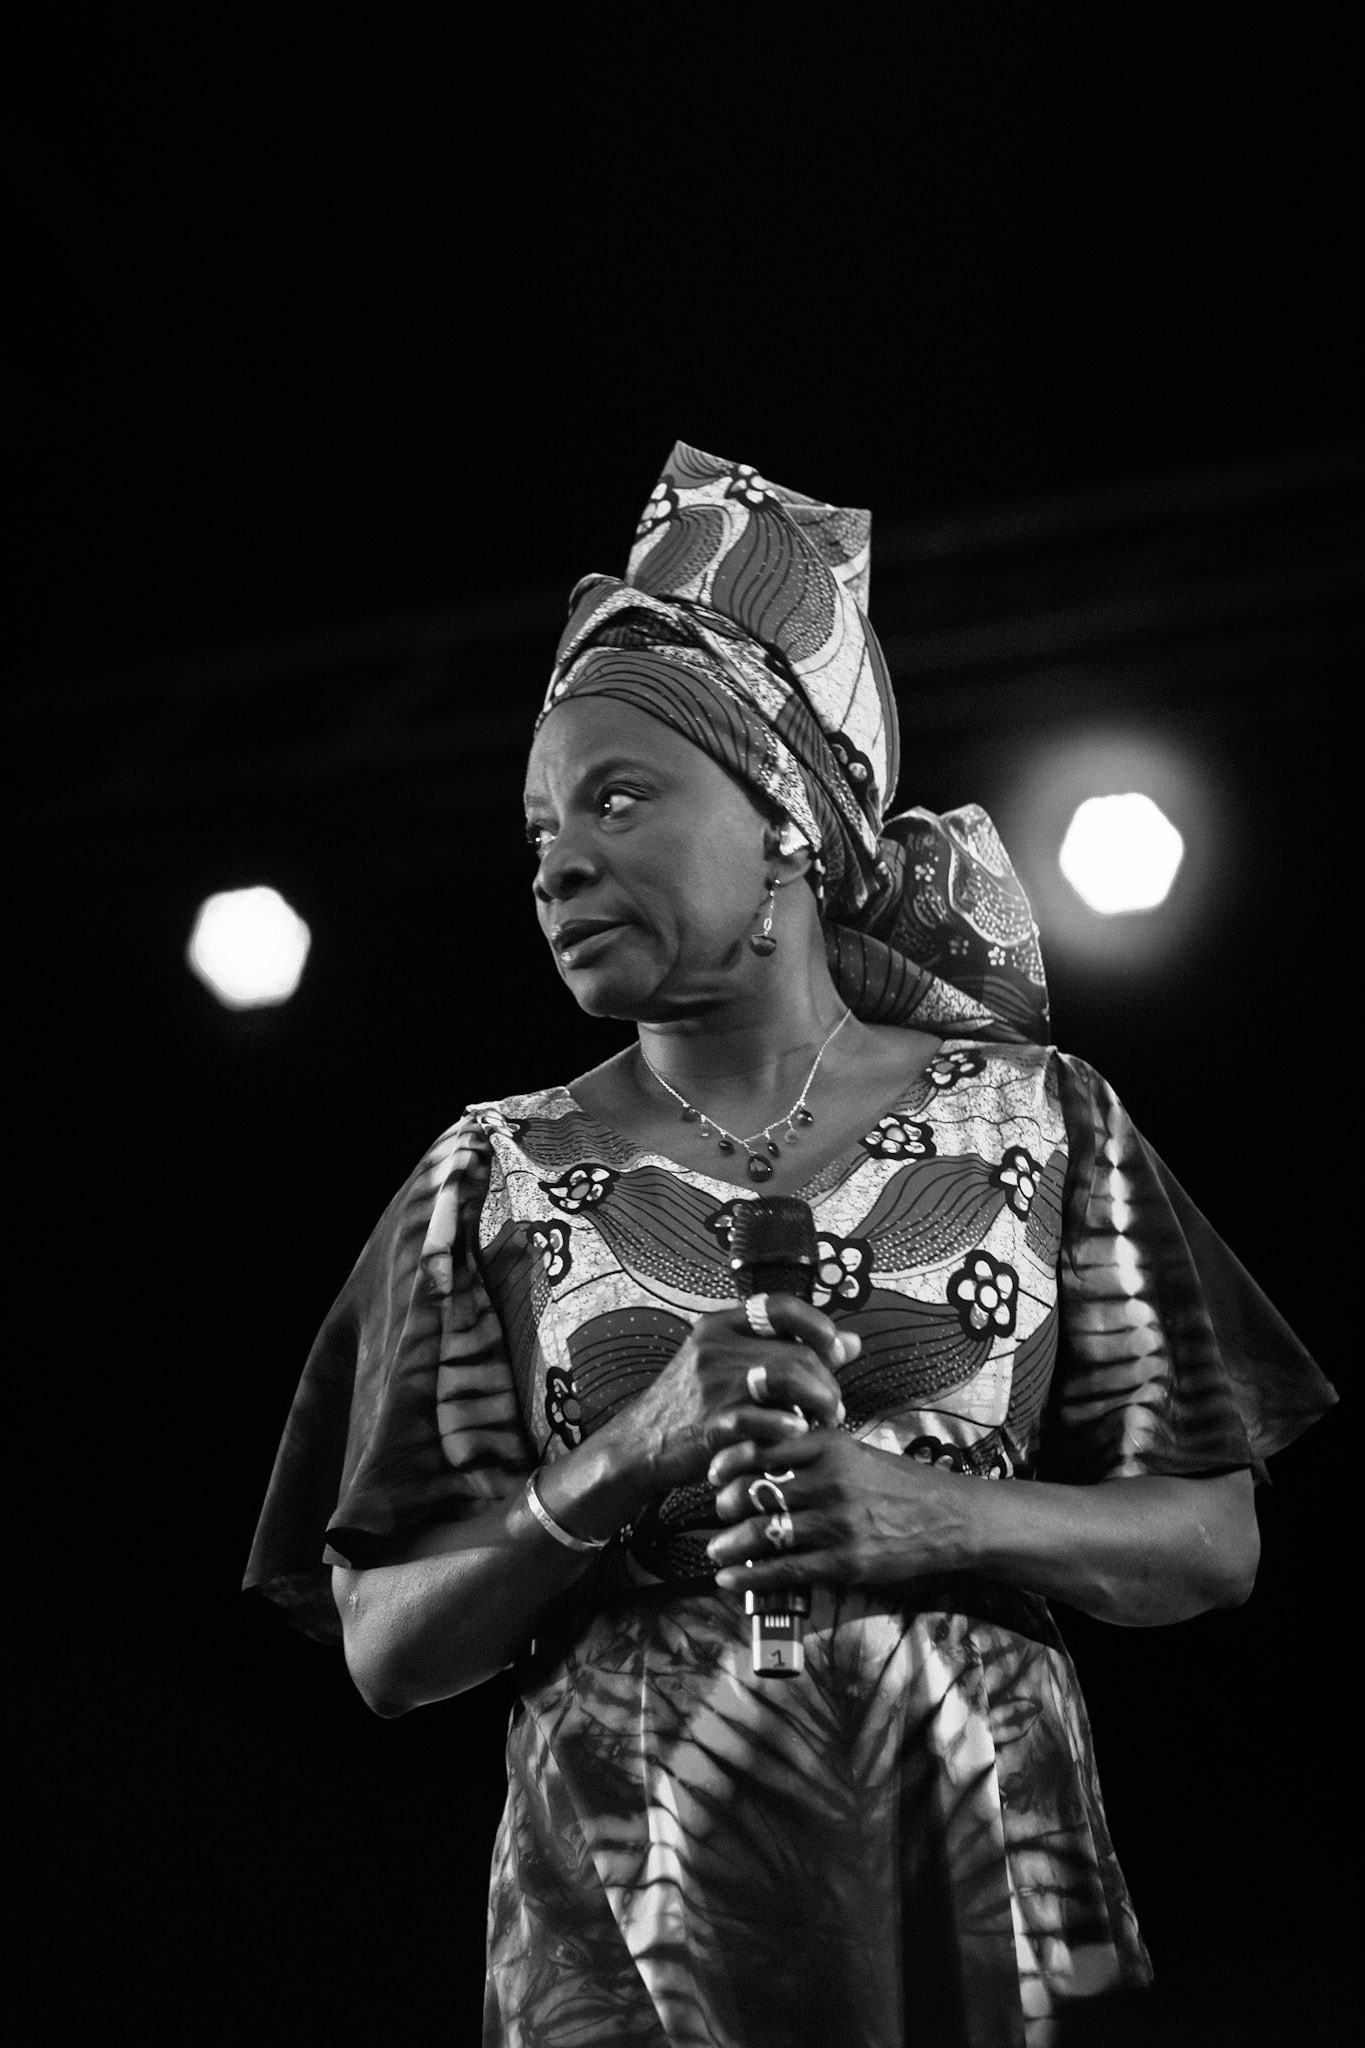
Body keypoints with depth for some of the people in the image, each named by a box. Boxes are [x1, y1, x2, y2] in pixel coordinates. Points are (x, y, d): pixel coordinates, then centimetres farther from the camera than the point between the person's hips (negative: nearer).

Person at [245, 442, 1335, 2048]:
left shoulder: (1036, 1117, -2)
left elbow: (1215, 1543, 1)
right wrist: (627, 1459, -18)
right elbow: (384, 1647, -3)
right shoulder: (491, 1182, -3)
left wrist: (934, 1512, -16)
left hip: (977, 1886, 1)